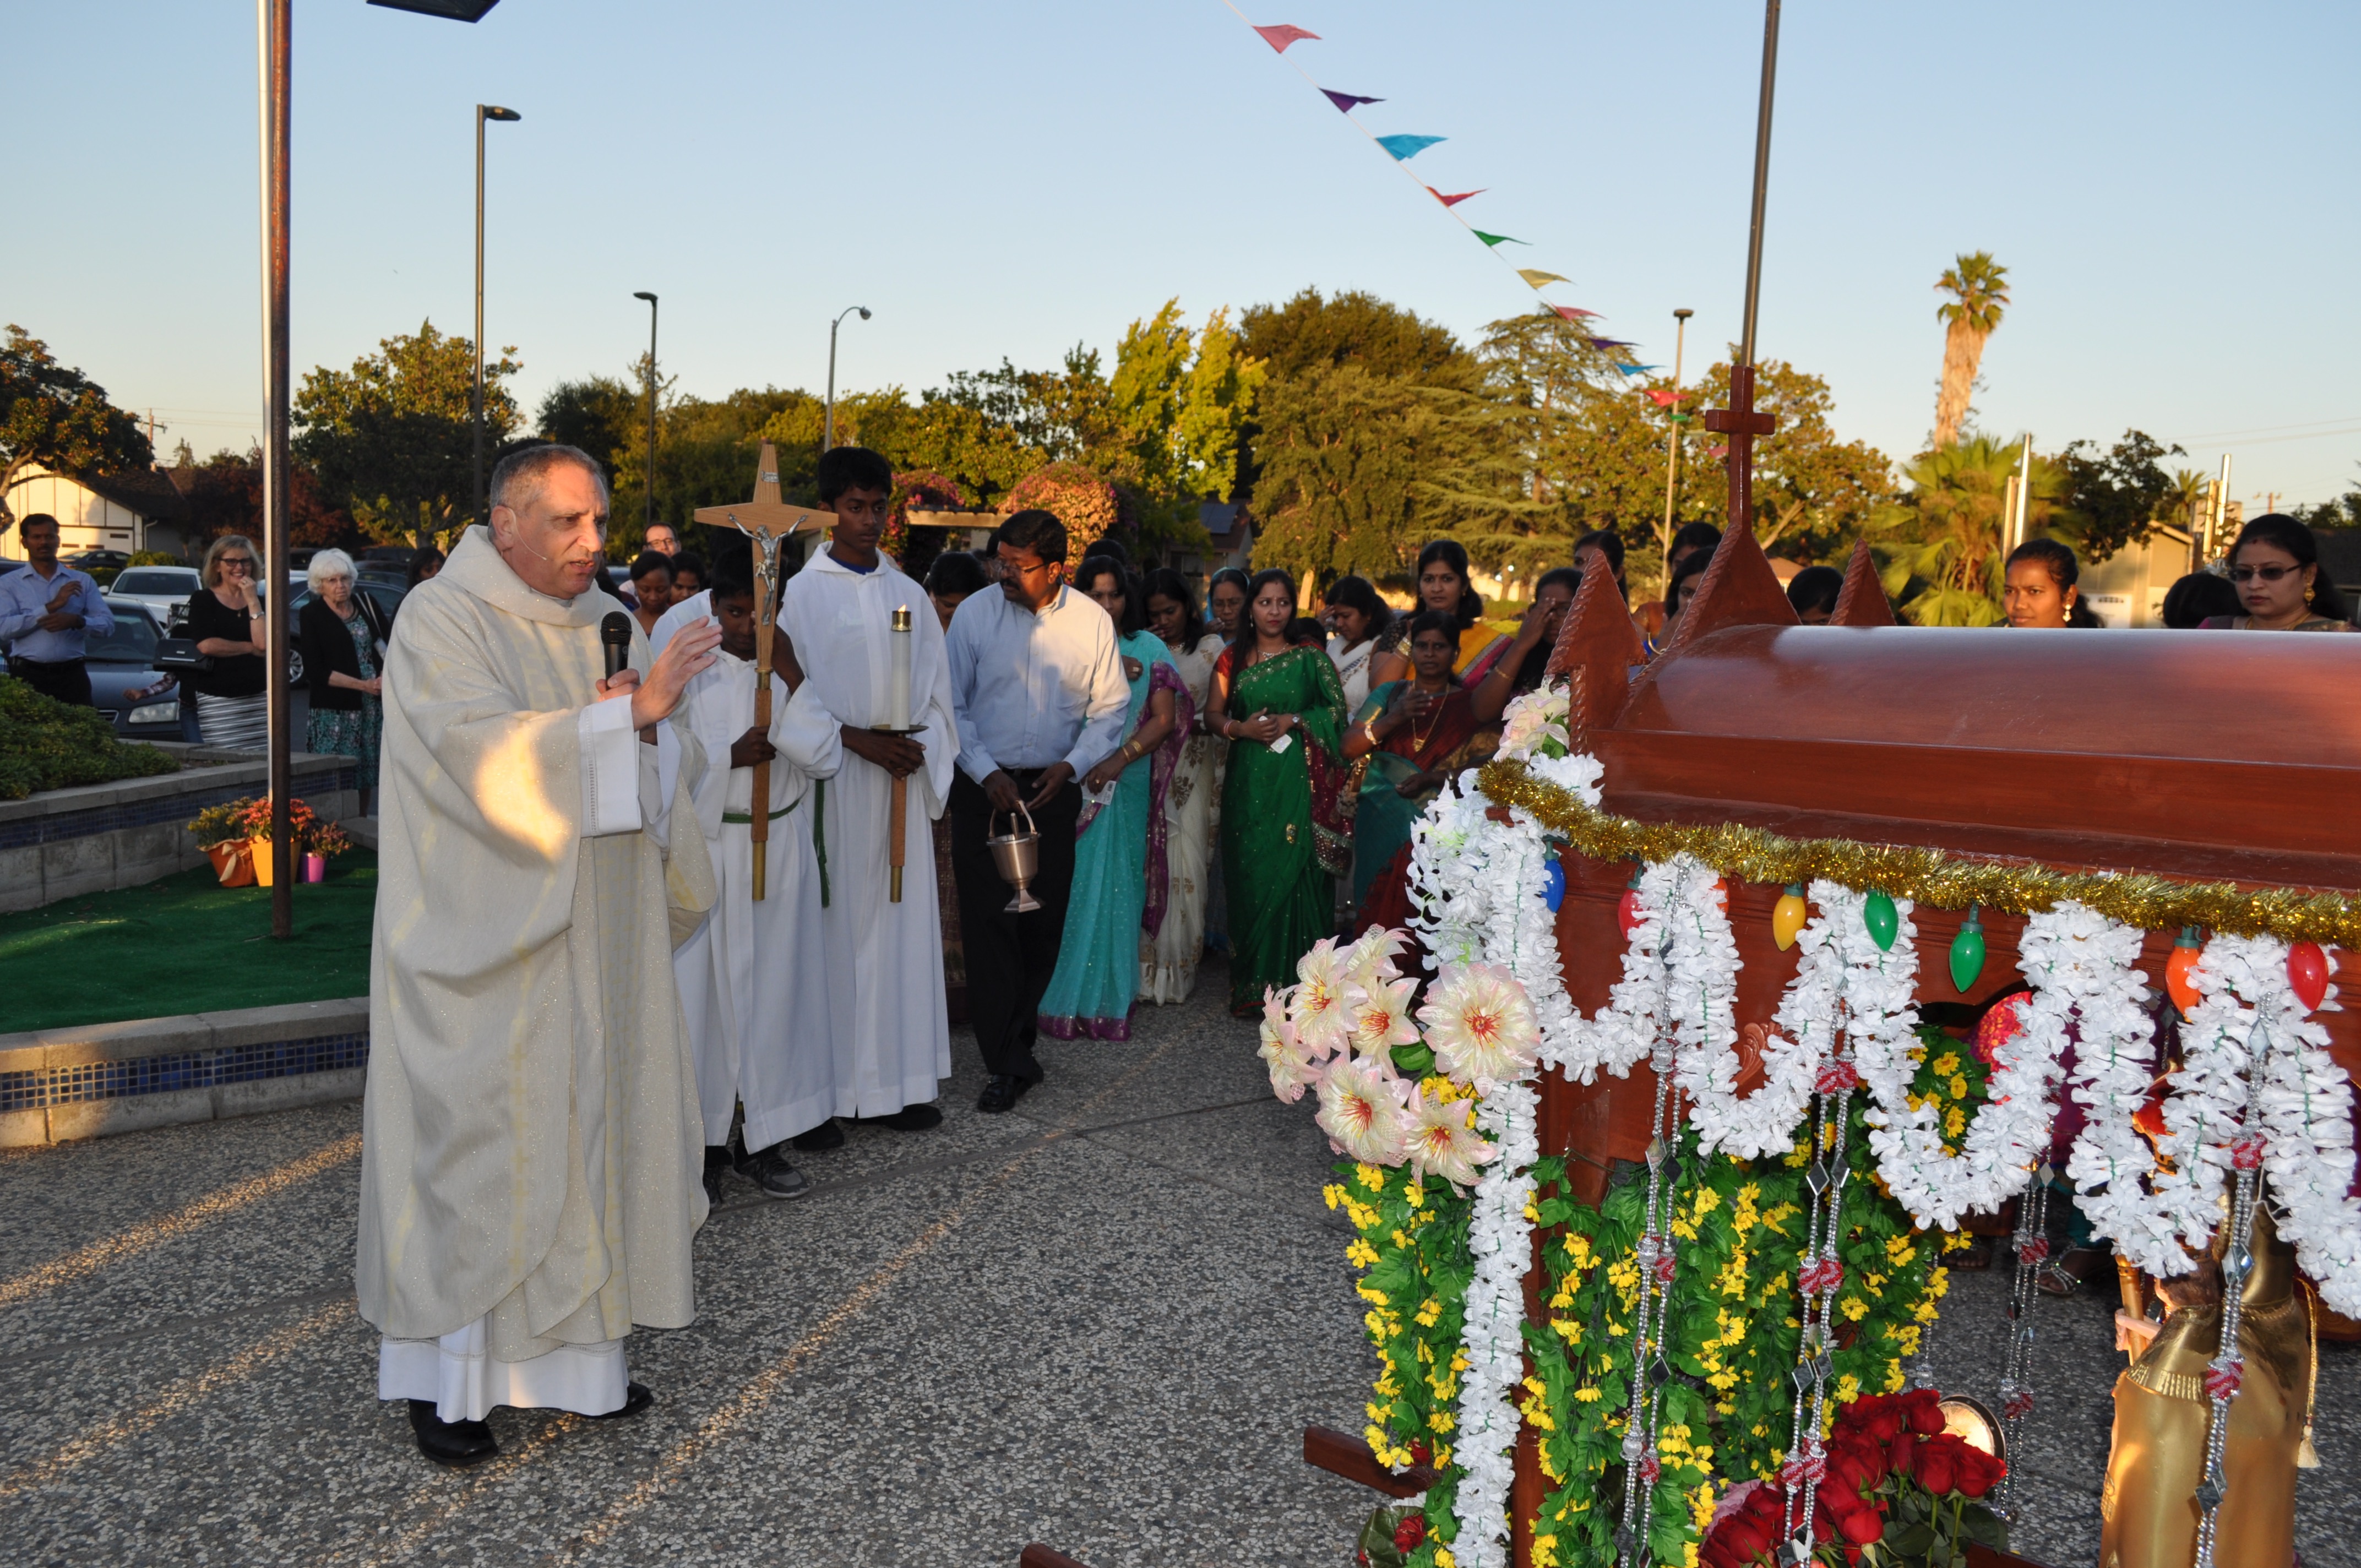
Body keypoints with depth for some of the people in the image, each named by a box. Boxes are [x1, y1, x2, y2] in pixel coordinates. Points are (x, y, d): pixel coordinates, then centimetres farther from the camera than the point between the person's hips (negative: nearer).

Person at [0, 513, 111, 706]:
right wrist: (51, 607, -13)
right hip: (28, 676, -1)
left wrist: (77, 621, -14)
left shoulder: (83, 581, 14)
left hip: (72, 675, 1)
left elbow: (107, 623, 7)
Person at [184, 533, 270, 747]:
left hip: (258, 699, 3)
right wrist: (250, 648, -2)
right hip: (218, 702, -3)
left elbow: (264, 644, -4)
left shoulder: (258, 601, 14)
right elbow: (206, 645, -11)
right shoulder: (202, 600, 5)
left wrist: (252, 601, -4)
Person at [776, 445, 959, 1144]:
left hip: (899, 787, 4)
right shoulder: (801, 594, -1)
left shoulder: (908, 595, 13)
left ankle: (895, 1082, 14)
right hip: (831, 789, -4)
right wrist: (858, 740, -15)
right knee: (830, 930, -3)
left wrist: (920, 748, -6)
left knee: (899, 928, 6)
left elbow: (935, 692, 12)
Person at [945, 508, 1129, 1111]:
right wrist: (987, 773, -11)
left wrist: (1071, 765, -8)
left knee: (1044, 921, 8)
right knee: (988, 920, -6)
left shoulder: (1092, 621, -2)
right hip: (983, 785, -1)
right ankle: (1008, 1061, 0)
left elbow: (1111, 707, 5)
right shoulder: (974, 614, -4)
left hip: (1053, 788, 2)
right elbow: (951, 705, -1)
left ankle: (1012, 1036, 27)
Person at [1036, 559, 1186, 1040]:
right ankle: (1064, 999, 7)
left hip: (1125, 786, 0)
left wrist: (1119, 760, -14)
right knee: (1068, 887, -1)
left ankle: (1109, 1001, 10)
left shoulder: (1148, 649, 8)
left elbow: (1164, 719, 0)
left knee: (1114, 888, 1)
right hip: (1068, 783, 0)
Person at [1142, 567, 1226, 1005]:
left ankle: (1179, 966, 5)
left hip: (1191, 768, -2)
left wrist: (1190, 723, -12)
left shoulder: (1211, 647, 5)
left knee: (1188, 862, -5)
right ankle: (1148, 964, 2)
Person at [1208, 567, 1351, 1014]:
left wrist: (1293, 720, -10)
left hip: (1298, 780, -2)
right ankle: (1251, 985, 8)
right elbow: (1214, 712, 9)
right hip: (1248, 780, 2)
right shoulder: (1233, 658, 11)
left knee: (1294, 872, -5)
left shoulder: (1310, 658, 6)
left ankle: (1294, 984, 2)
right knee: (1250, 873, 0)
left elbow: (1337, 711, 2)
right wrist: (1241, 728, -10)